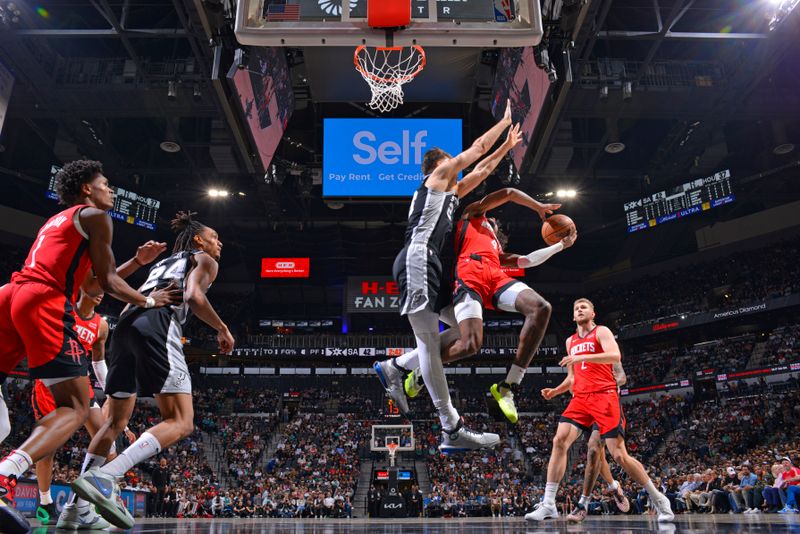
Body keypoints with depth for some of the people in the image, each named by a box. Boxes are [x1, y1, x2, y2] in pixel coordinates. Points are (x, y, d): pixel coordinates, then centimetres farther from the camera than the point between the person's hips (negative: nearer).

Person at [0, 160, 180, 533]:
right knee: (75, 408, -7)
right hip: (45, 304, -9)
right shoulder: (95, 215, 8)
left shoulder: (56, 220, 34)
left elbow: (90, 281, 36)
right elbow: (108, 282, 4)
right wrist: (148, 301, 18)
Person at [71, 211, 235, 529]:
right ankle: (103, 477, -28)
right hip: (158, 325, -8)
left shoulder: (162, 263, 37)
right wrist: (222, 329, 6)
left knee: (115, 422, 18)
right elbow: (193, 296, -4)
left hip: (126, 325, 8)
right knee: (181, 422, -11)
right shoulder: (204, 260, 15)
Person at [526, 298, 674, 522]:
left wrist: (581, 358, -25)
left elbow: (615, 356, -18)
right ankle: (548, 504, -12)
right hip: (580, 398, 6)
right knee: (559, 441, -13)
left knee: (619, 455, -7)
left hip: (605, 396, -5)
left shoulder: (601, 332, 3)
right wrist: (555, 391, 10)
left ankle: (658, 499, 15)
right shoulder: (570, 341, 22)